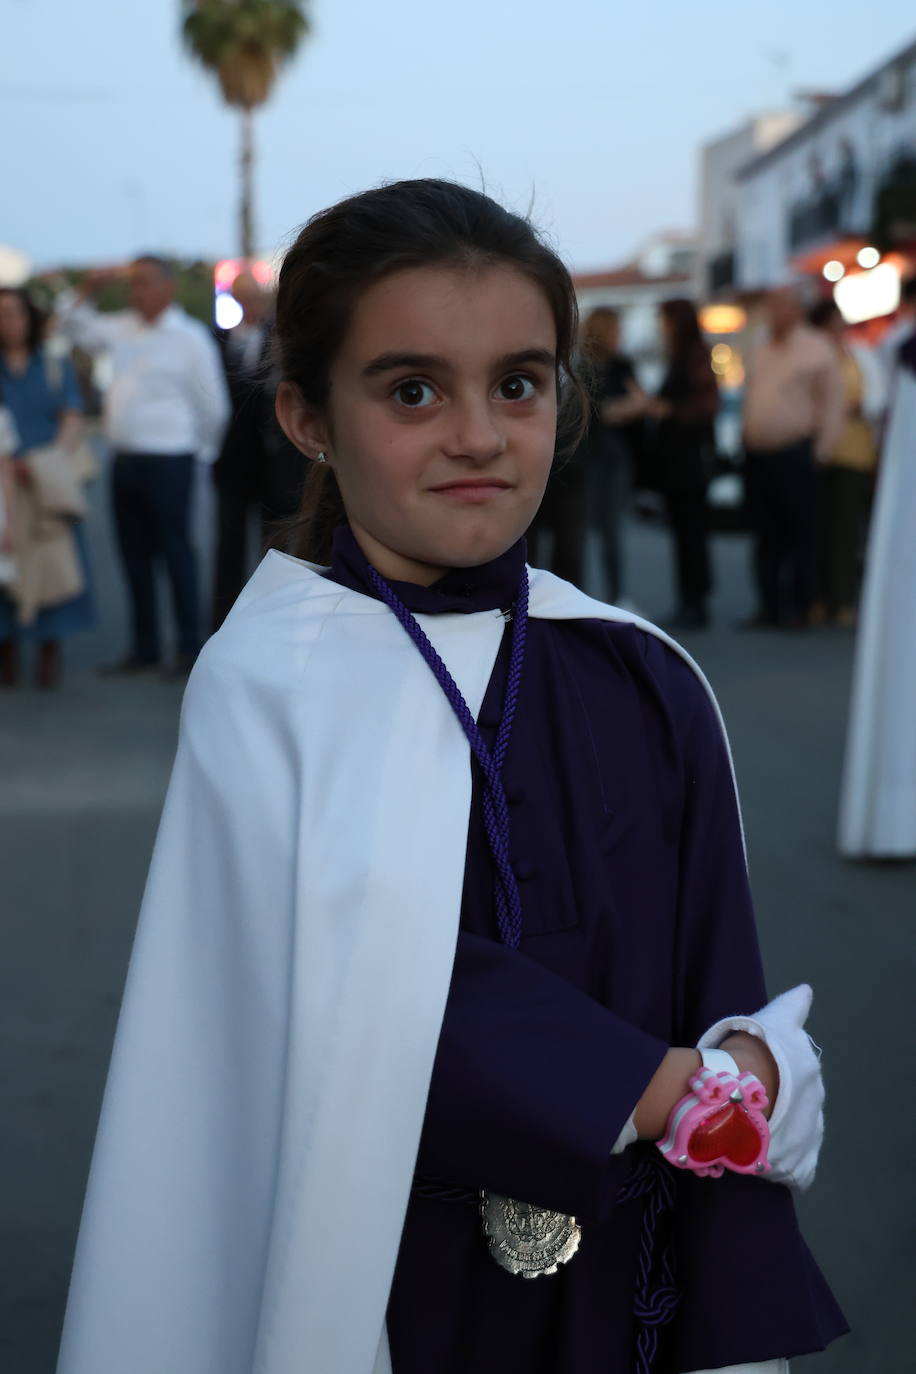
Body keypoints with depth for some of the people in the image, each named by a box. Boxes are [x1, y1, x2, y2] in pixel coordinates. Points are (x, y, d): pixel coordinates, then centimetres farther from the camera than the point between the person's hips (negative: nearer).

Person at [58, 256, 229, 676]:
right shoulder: (123, 327, 11)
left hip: (168, 460, -7)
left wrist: (208, 449, 6)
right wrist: (86, 291, 11)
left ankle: (190, 647, 5)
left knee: (175, 551, -2)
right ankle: (144, 648, 20)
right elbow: (78, 327, 26)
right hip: (125, 459, 7)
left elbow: (211, 404, -2)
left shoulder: (190, 337, -6)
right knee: (135, 555, 11)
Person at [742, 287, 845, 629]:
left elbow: (832, 405, -6)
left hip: (794, 456, -6)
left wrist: (821, 452, -10)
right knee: (766, 535, 8)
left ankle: (798, 609, 2)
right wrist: (748, 441, 13)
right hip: (757, 456, 6)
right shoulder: (760, 353, 17)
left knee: (800, 534, -3)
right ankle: (769, 605, 13)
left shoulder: (817, 350, -3)